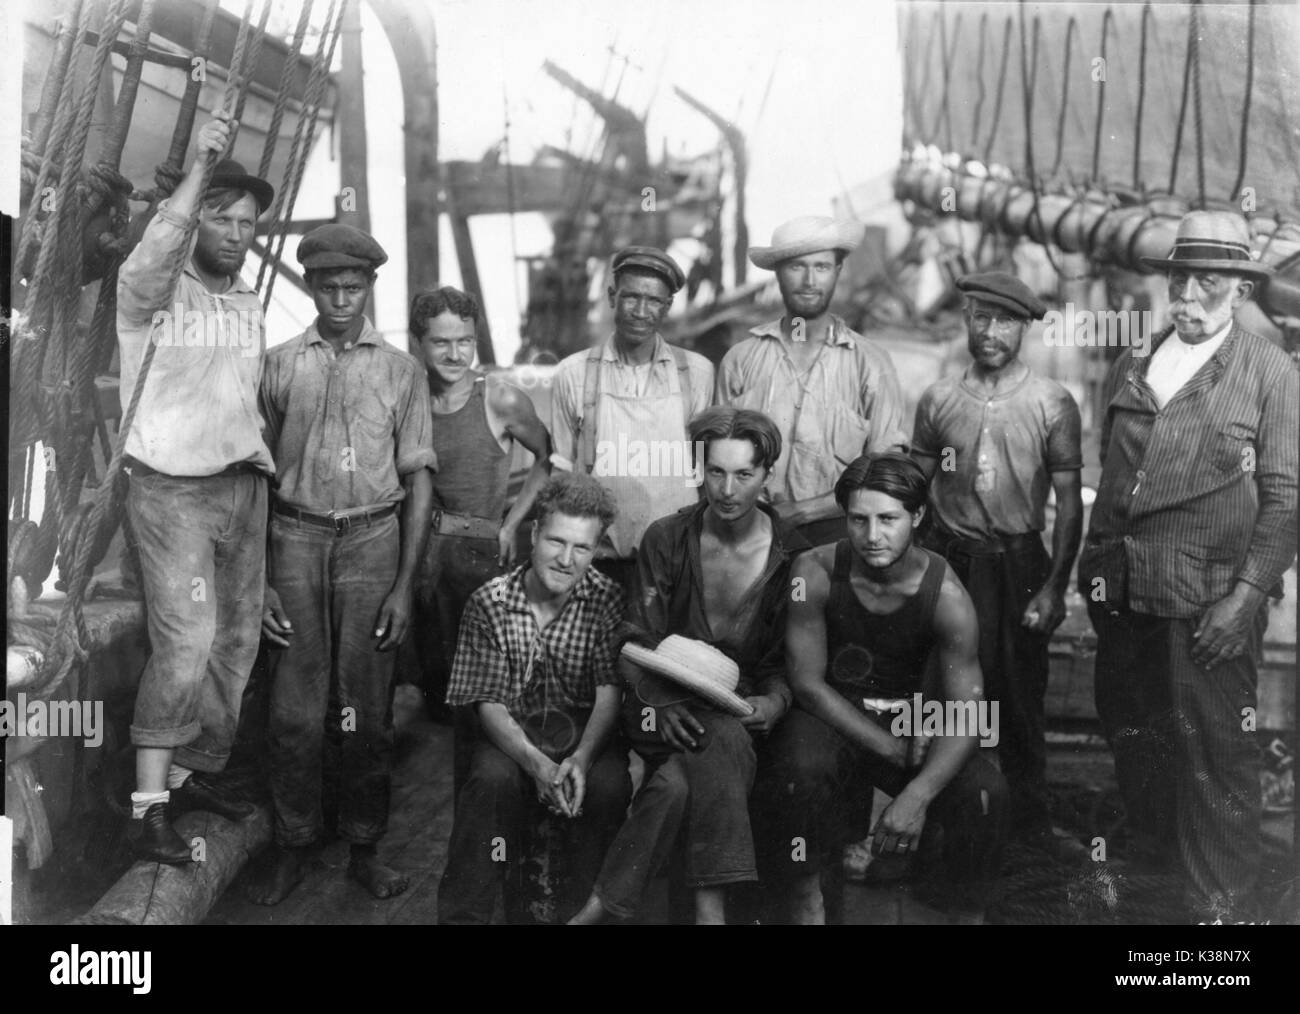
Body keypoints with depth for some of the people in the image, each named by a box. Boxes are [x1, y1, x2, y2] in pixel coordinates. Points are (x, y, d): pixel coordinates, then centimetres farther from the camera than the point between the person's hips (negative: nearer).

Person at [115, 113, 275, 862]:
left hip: (244, 486, 7)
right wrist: (199, 166, -33)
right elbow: (152, 256, -29)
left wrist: (261, 472, 16)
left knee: (237, 642, 9)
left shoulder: (251, 304, 15)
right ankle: (150, 802, -8)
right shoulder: (156, 294, -5)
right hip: (173, 488, -7)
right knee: (186, 643, -16)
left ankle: (195, 772, 23)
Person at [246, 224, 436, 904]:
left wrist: (404, 583, -2)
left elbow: (418, 479, 5)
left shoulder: (400, 370, 7)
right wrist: (258, 579, 1)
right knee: (295, 708, 1)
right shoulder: (279, 364, 8)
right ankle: (293, 844, 15)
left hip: (373, 541, 0)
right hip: (296, 539, 1)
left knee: (365, 709, 4)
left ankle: (365, 847, 16)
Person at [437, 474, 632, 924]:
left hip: (586, 731, 1)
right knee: (492, 778, -32)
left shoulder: (607, 599, -6)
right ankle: (462, 914, -20)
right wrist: (535, 762, -28)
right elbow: (489, 703, -10)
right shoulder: (489, 603, -8)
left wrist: (582, 757, -31)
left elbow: (610, 691, -11)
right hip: (514, 732, 0)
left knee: (609, 784, -30)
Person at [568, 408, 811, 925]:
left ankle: (605, 902, -24)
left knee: (679, 779, -33)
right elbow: (637, 641, -1)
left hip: (742, 703, 1)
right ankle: (711, 906, -32)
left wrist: (774, 701, -15)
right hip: (665, 701, -1)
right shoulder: (666, 539, 1)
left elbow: (790, 661, 8)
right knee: (723, 739, -35)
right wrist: (662, 702, -20)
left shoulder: (793, 556, 1)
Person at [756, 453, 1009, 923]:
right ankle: (805, 899, -6)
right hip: (831, 712, -1)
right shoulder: (815, 573, -17)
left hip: (911, 714, 1)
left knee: (985, 793, -23)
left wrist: (917, 795, -34)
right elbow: (807, 682, -13)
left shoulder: (945, 595, -16)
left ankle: (961, 905, 7)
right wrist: (891, 748, -19)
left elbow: (967, 714, -19)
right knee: (801, 771, -34)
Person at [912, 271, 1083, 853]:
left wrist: (1054, 586, -7)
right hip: (948, 558, 1)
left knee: (1021, 695, 7)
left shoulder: (1053, 405, -2)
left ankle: (1030, 816, 22)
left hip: (1019, 562, -1)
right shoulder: (938, 400, 4)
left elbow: (1069, 502, -2)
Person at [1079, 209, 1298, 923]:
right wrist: (1096, 563, 11)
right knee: (1132, 737, 16)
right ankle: (1151, 862, 35)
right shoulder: (1129, 369, 12)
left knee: (1216, 755, -1)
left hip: (1212, 607, -5)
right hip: (1127, 597, 5)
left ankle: (1223, 907, 13)